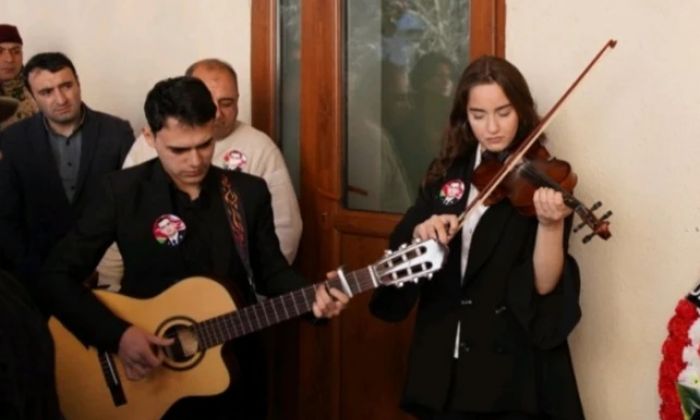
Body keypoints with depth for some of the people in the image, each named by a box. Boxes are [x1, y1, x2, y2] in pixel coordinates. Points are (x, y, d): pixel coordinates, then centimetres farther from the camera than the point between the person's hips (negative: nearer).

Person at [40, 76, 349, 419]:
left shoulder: (249, 192, -4)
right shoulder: (124, 191, -12)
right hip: (148, 376, -2)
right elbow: (58, 275, -12)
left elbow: (270, 270, 6)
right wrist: (117, 335, -23)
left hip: (234, 370, 2)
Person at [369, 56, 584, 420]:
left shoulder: (539, 182, -7)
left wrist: (551, 225, -32)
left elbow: (543, 285, -17)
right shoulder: (446, 173, 6)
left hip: (511, 366, -3)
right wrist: (420, 232, -16)